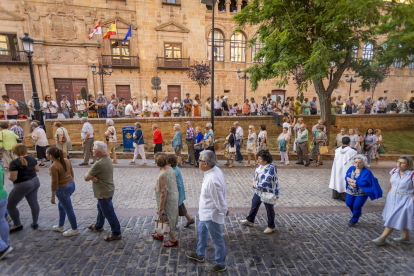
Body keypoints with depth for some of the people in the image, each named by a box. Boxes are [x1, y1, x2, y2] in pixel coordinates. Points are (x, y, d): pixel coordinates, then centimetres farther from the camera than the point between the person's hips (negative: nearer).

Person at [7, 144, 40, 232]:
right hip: (35, 182, 7)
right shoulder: (31, 158, 0)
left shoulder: (14, 163, -19)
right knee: (34, 203, 15)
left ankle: (17, 225, 25)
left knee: (10, 205, 14)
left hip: (22, 186, -7)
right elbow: (37, 169, 11)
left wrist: (9, 176, 0)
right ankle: (35, 223, 27)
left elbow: (13, 178, -20)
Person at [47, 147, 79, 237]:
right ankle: (61, 226, 43)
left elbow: (55, 183, -18)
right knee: (61, 206, 27)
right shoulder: (66, 160, -1)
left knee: (68, 210, 9)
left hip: (63, 189, -8)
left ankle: (75, 229, 26)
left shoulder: (53, 167, -22)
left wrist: (53, 197, -8)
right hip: (71, 185, 8)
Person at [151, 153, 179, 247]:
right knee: (168, 218, 26)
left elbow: (163, 194, -27)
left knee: (167, 220, 13)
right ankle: (160, 234, 48)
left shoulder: (162, 176, -31)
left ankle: (173, 240, 32)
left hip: (167, 201, -8)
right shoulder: (171, 169, -5)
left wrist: (160, 209, -17)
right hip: (174, 196, 9)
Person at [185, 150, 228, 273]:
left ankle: (220, 264, 39)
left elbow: (219, 199, -27)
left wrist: (225, 211, -9)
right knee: (201, 231, 29)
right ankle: (199, 254, 53)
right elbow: (221, 192, 4)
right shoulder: (215, 169, -8)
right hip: (206, 212, 10)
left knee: (217, 240, 14)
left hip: (211, 214, -10)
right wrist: (224, 208, 12)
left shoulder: (212, 180, -38)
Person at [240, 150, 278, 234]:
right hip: (259, 191, 9)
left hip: (268, 193, -9)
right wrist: (254, 181, -9)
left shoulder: (271, 168, -28)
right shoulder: (260, 165, 0)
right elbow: (255, 174, 12)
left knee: (269, 209, 10)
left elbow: (265, 182, -30)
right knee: (254, 205, 21)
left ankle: (271, 227, 32)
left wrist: (256, 185, -15)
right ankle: (250, 221, 41)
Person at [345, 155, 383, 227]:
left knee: (356, 206, 4)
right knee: (348, 203, 13)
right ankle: (358, 213, 43)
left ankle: (354, 220, 28)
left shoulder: (367, 172, -15)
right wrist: (352, 182, -21)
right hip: (350, 191, 5)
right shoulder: (351, 168, 0)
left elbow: (365, 183, -23)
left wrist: (353, 181, -21)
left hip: (361, 193, -5)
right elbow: (346, 177, -1)